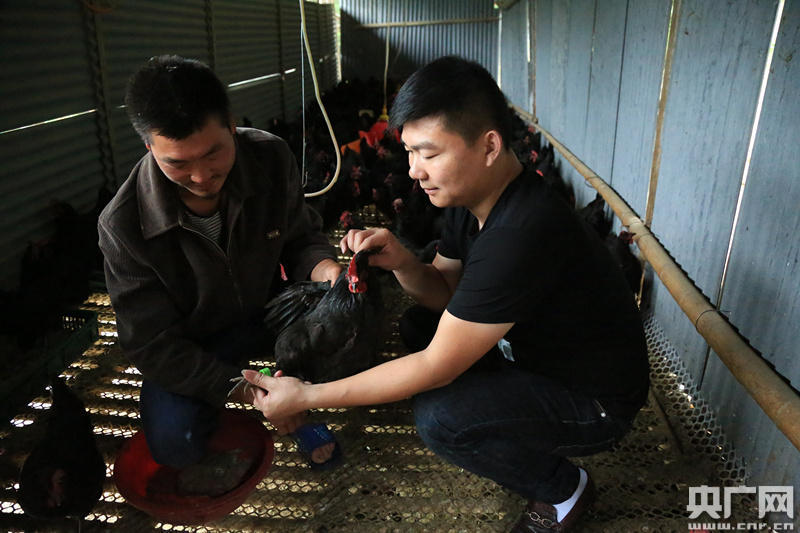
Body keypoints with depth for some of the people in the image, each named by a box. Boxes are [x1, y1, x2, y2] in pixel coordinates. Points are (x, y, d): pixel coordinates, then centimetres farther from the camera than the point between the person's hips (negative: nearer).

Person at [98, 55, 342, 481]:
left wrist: (327, 269, -31)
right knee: (175, 445, -26)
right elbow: (153, 345, -21)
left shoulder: (271, 159, -20)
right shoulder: (123, 226, -27)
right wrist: (245, 390, -29)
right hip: (189, 344, -2)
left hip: (265, 310, 3)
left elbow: (301, 238, -5)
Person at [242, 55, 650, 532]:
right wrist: (402, 263, -21)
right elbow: (446, 292, 2)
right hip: (530, 348, 8)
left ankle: (563, 489, 3)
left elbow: (436, 366, -31)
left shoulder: (520, 234, -36)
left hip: (595, 402, -8)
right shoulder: (471, 196, -7)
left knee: (439, 418, -26)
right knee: (417, 322, 4)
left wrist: (308, 397, -24)